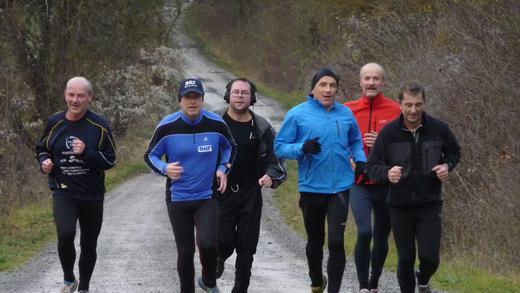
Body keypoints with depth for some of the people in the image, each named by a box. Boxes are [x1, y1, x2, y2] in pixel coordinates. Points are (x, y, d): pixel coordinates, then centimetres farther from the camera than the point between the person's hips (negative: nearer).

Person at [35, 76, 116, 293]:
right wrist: (44, 162, -6)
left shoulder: (99, 126, -5)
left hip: (92, 195, 1)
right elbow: (42, 149, 16)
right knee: (65, 235, -24)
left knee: (89, 245, 12)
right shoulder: (54, 123, 1)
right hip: (63, 193, -1)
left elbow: (110, 160, -5)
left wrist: (86, 152, -21)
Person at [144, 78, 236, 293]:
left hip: (207, 197, 0)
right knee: (185, 251, 5)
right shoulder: (167, 127, -10)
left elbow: (229, 147, 15)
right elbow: (150, 155, 3)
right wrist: (165, 168, -17)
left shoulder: (216, 124, -6)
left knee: (207, 244, -17)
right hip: (178, 198, 0)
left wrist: (223, 168, 0)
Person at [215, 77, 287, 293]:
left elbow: (274, 159, 7)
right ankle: (220, 258, 26)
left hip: (250, 194, 2)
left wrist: (271, 176, -12)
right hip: (221, 192, -1)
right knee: (224, 241, -8)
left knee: (246, 246, 4)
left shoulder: (262, 128, 3)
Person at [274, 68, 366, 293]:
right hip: (311, 188, 0)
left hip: (340, 187, 0)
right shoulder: (298, 114, -4)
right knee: (315, 240, 16)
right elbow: (279, 147, -4)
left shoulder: (345, 114, 5)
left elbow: (355, 141, 21)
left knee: (336, 240, -11)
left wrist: (360, 159, 2)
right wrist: (302, 148, -22)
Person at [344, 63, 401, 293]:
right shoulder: (348, 110, 2)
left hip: (386, 185, 1)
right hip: (358, 184, -1)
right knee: (364, 232, -20)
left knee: (381, 237, 12)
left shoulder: (396, 111, -2)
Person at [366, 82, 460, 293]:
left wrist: (447, 166, -8)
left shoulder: (438, 129, -5)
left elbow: (454, 152, 14)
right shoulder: (389, 132, -8)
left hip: (430, 204, 0)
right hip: (400, 205, 0)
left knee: (430, 257, -4)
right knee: (405, 258, 5)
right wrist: (387, 173, -27)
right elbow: (372, 166, -5)